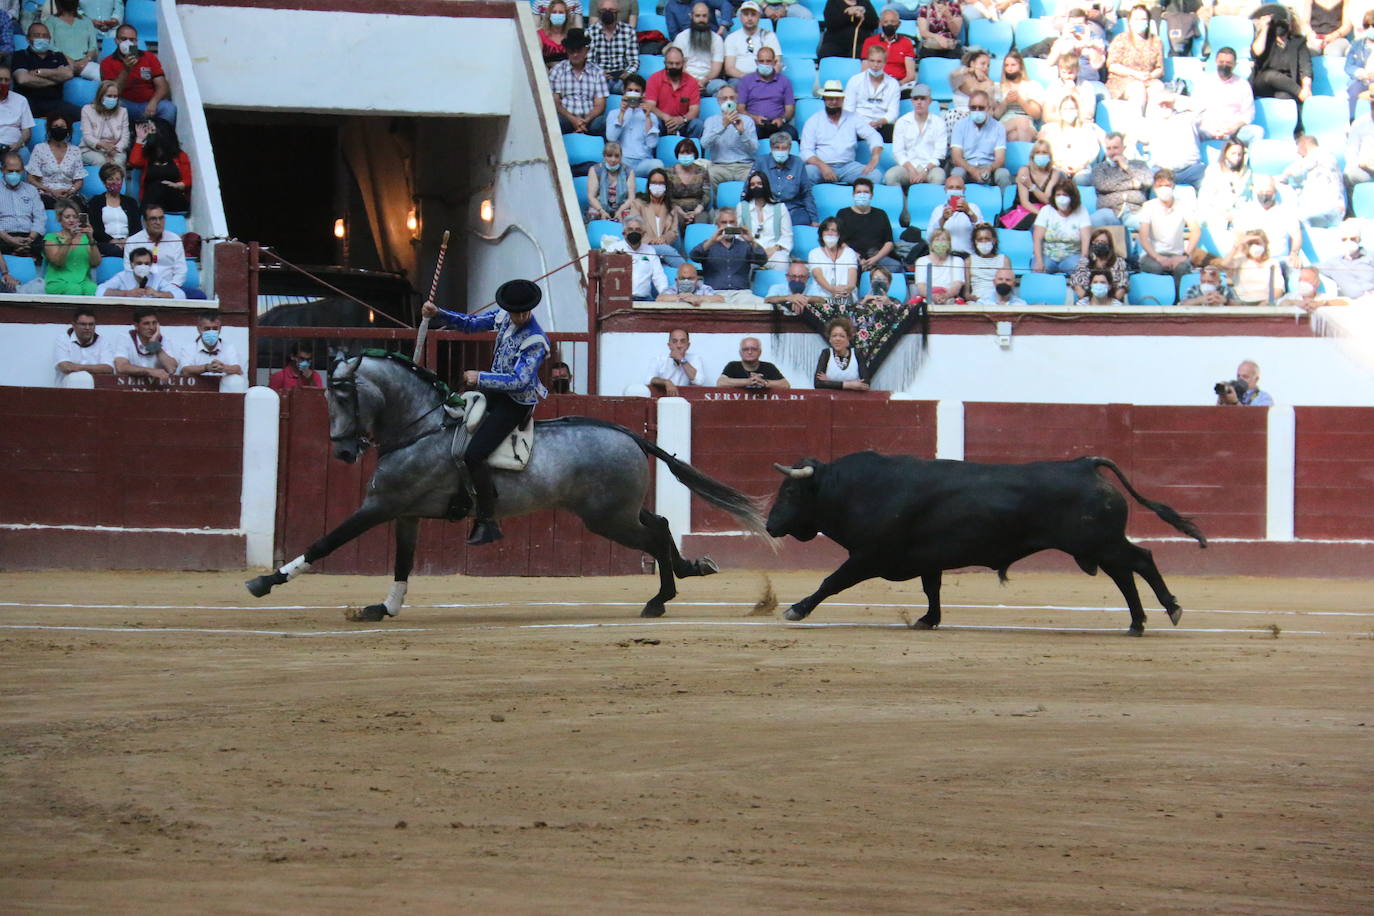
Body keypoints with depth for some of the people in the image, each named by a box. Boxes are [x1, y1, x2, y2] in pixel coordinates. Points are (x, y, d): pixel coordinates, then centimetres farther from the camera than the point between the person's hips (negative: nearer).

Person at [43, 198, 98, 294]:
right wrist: (69, 238, -16)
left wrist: (91, 239, -8)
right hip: (58, 282, -2)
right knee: (75, 290, -36)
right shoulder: (51, 238, 12)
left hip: (83, 281, 2)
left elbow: (95, 263, 5)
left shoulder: (84, 237, 19)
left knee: (92, 289, -34)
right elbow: (57, 261, -7)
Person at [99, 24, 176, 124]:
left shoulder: (149, 57, 11)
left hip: (148, 105, 1)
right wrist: (126, 70, -21)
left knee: (170, 108, -29)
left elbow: (162, 87, 2)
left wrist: (153, 102, -20)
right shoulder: (108, 63, 4)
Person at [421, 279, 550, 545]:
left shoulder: (535, 341, -26)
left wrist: (480, 378, -26)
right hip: (495, 393, 9)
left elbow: (520, 381, -31)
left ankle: (488, 522, -15)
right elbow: (470, 323, 14)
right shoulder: (504, 318, -1)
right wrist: (438, 313, 2)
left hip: (516, 403, -9)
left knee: (474, 455, -22)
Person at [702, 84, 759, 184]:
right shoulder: (711, 120, 14)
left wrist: (742, 131, -12)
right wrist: (723, 125, -15)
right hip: (720, 166, 0)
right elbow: (705, 144, -6)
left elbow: (754, 149, 4)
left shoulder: (747, 120, 15)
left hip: (745, 166, 0)